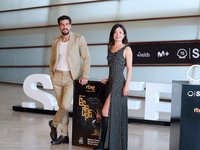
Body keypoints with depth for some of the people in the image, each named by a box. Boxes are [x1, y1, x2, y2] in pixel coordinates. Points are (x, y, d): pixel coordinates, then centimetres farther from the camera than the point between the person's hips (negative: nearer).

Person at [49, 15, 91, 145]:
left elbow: (87, 58, -5)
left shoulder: (79, 39, -3)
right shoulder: (55, 42, 11)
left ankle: (54, 124, 15)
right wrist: (51, 75, 8)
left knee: (65, 106, -14)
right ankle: (64, 135, 16)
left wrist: (85, 76, -15)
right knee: (62, 107, 6)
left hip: (70, 76, -4)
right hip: (57, 76, 4)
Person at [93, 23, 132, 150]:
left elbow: (129, 68, -7)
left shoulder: (126, 49, -4)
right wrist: (108, 79, 13)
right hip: (111, 83, 7)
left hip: (119, 84, -7)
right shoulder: (111, 48, 15)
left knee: (105, 111, -12)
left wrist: (127, 86, -13)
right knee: (113, 114, 10)